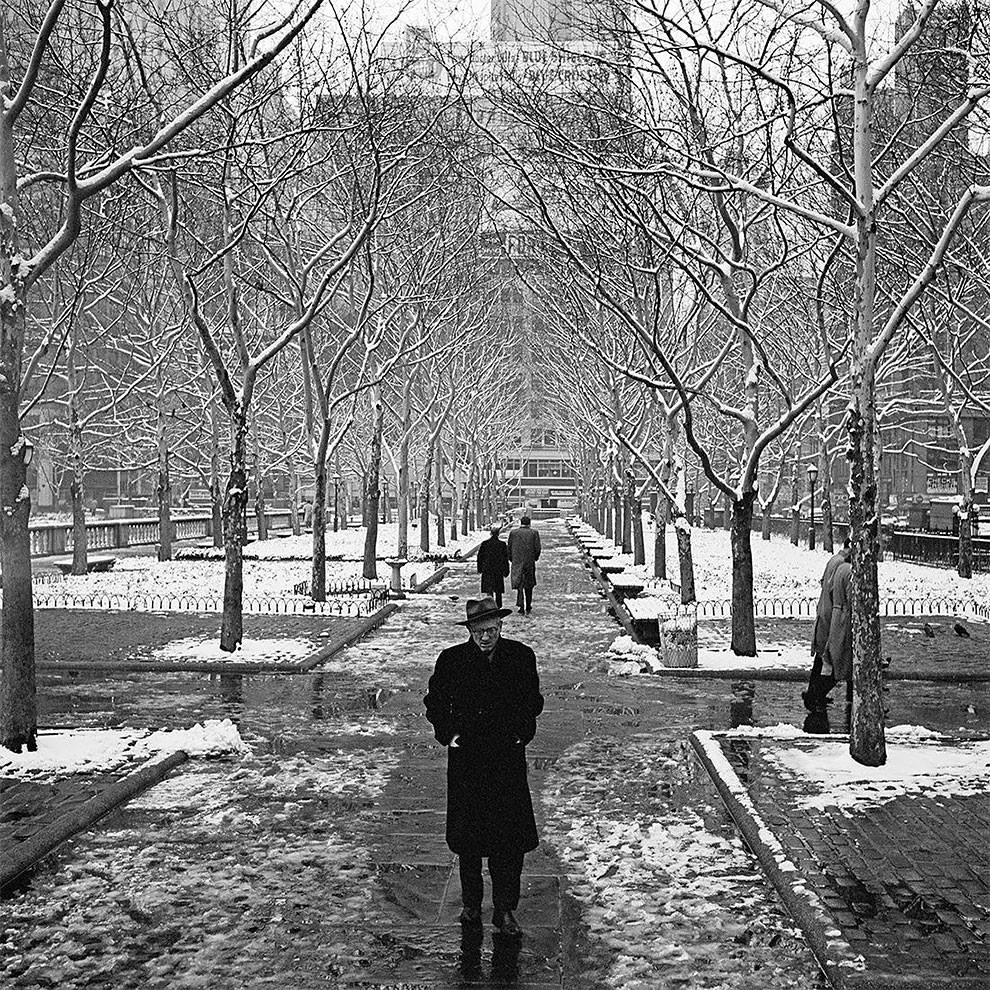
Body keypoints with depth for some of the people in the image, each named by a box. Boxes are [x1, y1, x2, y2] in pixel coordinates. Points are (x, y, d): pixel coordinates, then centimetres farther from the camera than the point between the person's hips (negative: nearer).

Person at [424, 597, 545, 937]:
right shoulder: (451, 660, -4)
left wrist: (522, 731, 0)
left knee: (510, 839, -2)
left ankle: (505, 910, 10)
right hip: (466, 759, 0)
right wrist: (448, 733, -3)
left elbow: (532, 701, 13)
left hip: (508, 758, 0)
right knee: (467, 837, 9)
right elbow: (434, 702, 9)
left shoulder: (521, 657, -1)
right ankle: (471, 905, 26)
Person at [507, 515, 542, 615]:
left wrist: (511, 560, 15)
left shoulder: (513, 532, 2)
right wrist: (535, 558, 12)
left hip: (517, 562, 0)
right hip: (530, 562, 0)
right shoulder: (534, 533, -1)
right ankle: (528, 608, 19)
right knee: (529, 586, 14)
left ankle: (521, 606, -14)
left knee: (519, 585, 1)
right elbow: (537, 548, -5)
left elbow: (509, 548, 3)